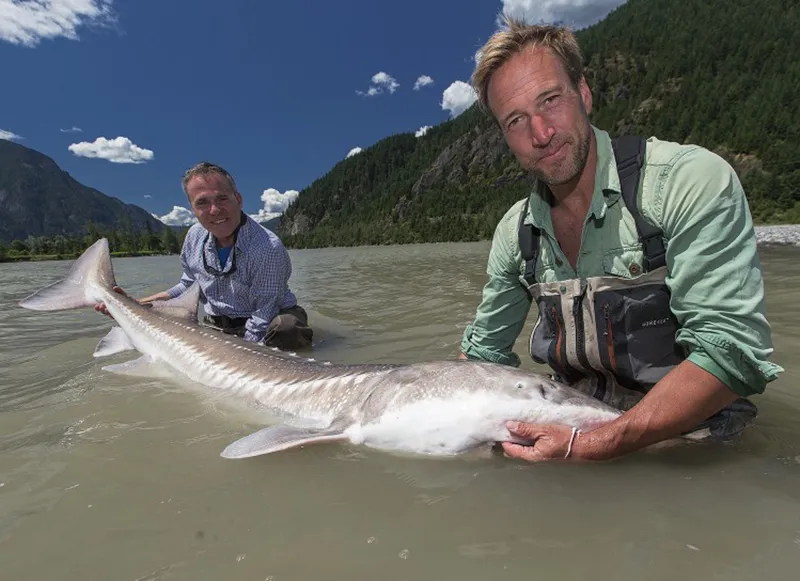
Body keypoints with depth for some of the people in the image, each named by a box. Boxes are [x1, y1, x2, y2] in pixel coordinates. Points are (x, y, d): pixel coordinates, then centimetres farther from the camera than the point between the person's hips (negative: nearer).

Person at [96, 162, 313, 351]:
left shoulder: (268, 248, -26)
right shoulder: (195, 237, -3)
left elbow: (261, 323, -25)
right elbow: (188, 286, 14)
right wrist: (134, 305, 7)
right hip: (213, 326, 7)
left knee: (287, 328, -36)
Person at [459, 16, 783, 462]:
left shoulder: (693, 180, -15)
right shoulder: (515, 232, -1)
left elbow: (733, 352, -20)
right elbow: (484, 351, 9)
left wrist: (590, 447, -25)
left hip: (689, 449, -4)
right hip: (577, 429, 5)